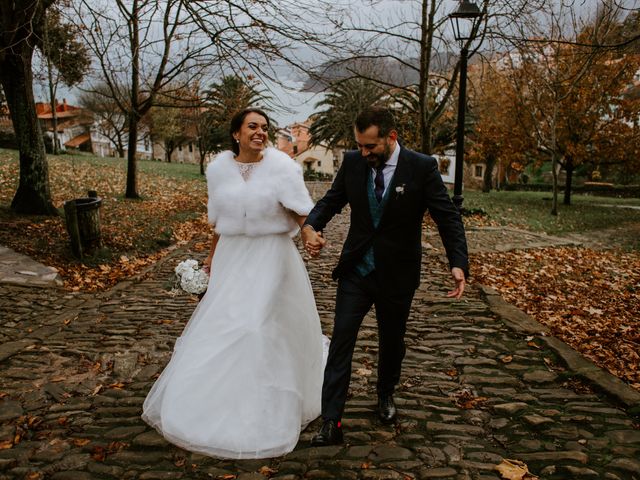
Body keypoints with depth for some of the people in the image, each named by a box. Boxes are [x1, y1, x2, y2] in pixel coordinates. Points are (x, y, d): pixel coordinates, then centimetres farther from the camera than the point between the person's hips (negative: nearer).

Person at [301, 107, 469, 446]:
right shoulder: (353, 162, -4)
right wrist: (310, 227, -18)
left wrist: (458, 263, -27)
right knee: (341, 341, -4)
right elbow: (331, 200, 3)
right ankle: (331, 423, 3)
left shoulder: (422, 167, -13)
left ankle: (386, 394, 46)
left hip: (396, 275, -1)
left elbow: (447, 217, -13)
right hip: (355, 270, 2)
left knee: (392, 341, 17)